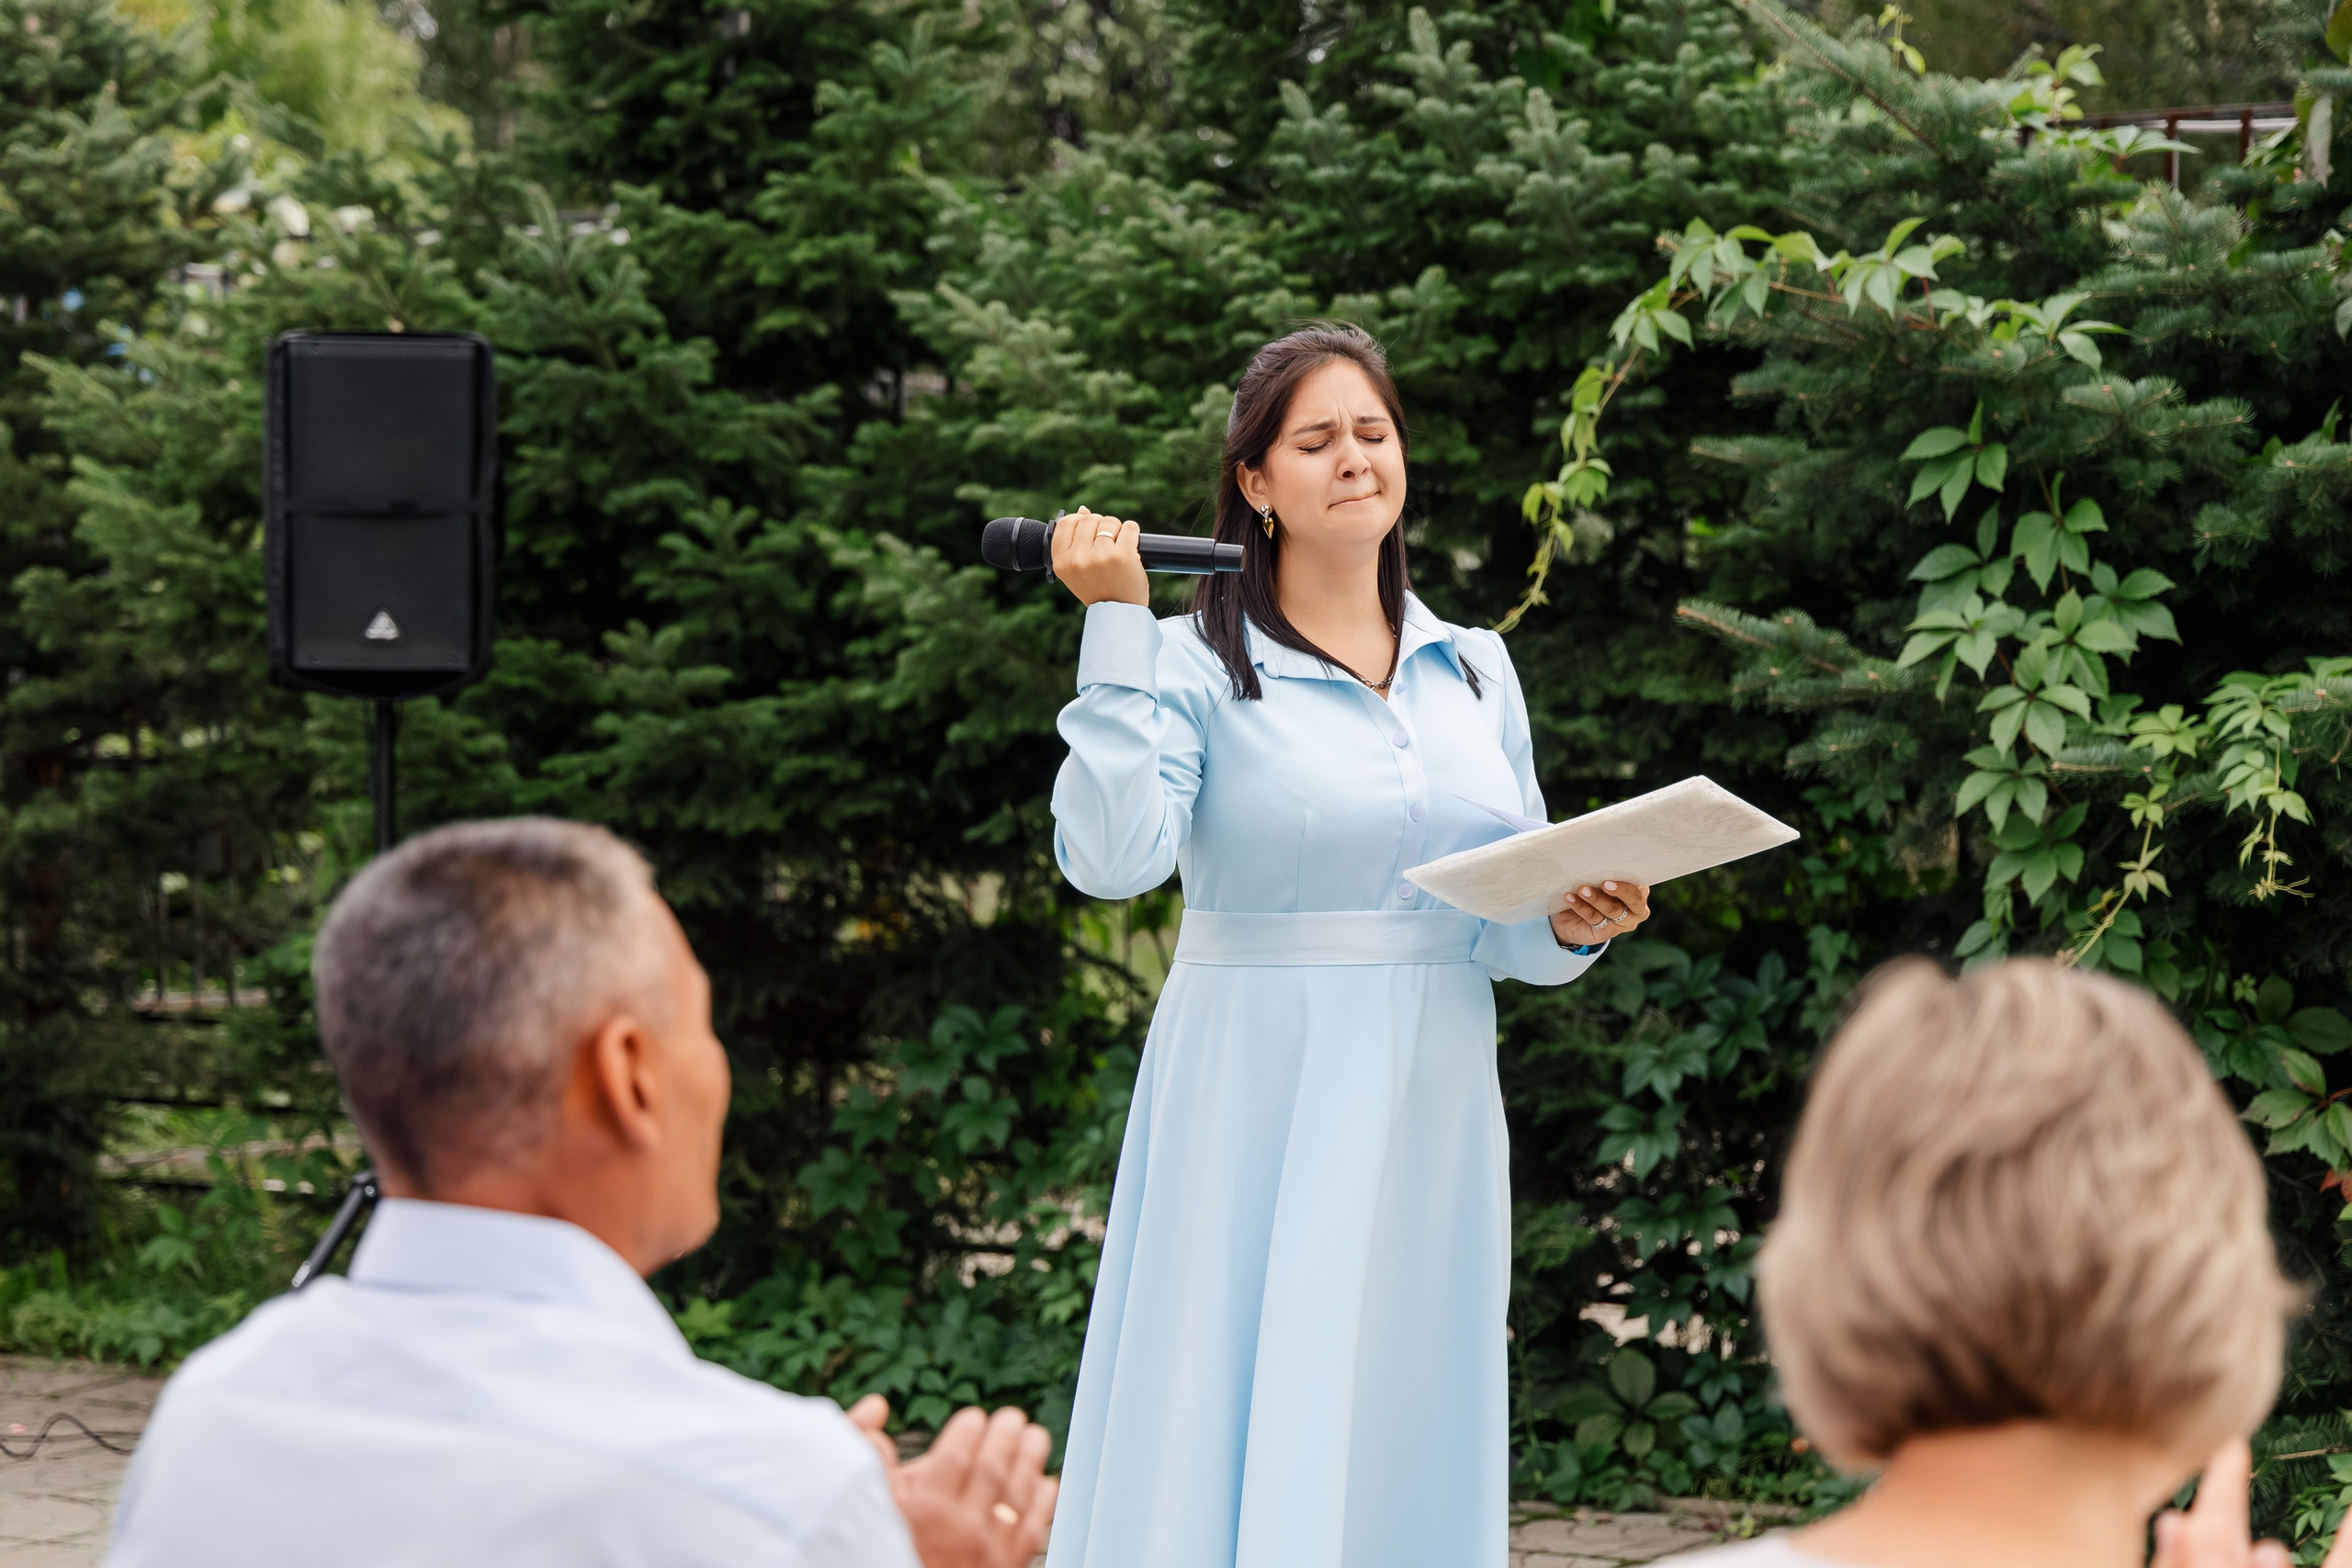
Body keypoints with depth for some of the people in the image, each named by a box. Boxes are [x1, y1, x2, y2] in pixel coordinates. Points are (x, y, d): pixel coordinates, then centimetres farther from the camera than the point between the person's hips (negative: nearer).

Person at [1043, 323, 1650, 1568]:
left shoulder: (1476, 670, 12)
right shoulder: (1198, 666, -2)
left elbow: (1515, 924, 15)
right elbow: (1110, 857, -18)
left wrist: (1571, 926, -7)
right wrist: (1114, 627, -16)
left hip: (1431, 1109, 4)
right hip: (1259, 1105, -4)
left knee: (1407, 1444, 6)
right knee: (1232, 1447, -6)